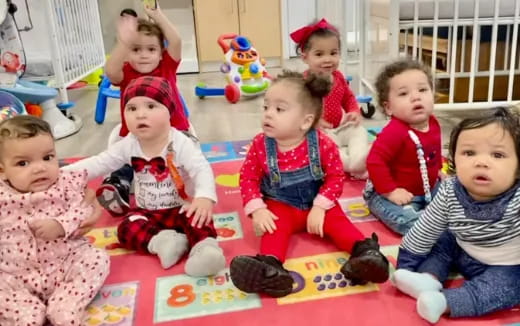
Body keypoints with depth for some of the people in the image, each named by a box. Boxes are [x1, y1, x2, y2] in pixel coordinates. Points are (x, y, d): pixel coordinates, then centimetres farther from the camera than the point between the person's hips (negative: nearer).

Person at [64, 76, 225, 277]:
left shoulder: (180, 143, -19)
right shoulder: (129, 145, -4)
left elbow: (202, 170, -30)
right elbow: (99, 164, 1)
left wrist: (204, 197, -51)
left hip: (182, 208, -4)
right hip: (149, 212, 5)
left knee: (198, 216, -34)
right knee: (126, 229, -21)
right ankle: (160, 241, -36)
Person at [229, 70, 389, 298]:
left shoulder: (322, 144, -17)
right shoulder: (260, 144, -13)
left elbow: (336, 177, -10)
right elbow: (248, 178, -7)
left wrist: (320, 207, -19)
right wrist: (257, 210, -19)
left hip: (317, 204, 1)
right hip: (280, 206, -1)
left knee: (337, 221, -21)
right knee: (276, 228, -26)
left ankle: (365, 251, -34)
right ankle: (270, 266, -47)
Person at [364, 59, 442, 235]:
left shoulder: (433, 123, -1)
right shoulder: (395, 132, -30)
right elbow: (375, 162, -33)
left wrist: (440, 170, 16)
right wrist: (390, 191, -30)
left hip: (428, 188, 9)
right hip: (388, 195, -9)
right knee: (408, 220, -31)